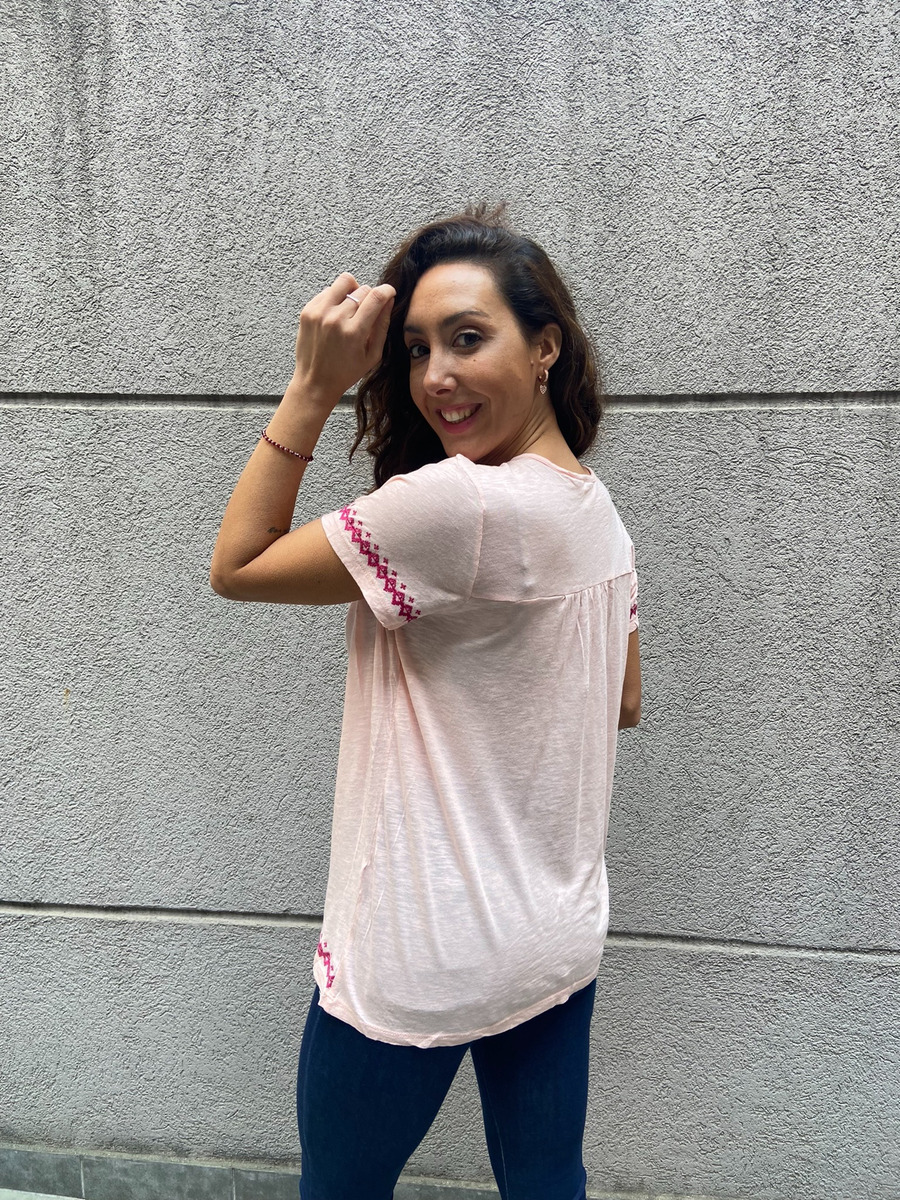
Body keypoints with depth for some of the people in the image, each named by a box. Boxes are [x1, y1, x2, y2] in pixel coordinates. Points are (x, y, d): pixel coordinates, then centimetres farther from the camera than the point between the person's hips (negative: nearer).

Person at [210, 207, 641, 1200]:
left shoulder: (457, 501, -26)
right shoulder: (600, 514, 2)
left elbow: (236, 566, -16)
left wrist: (312, 388, -16)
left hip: (425, 963, -8)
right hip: (560, 942, 8)